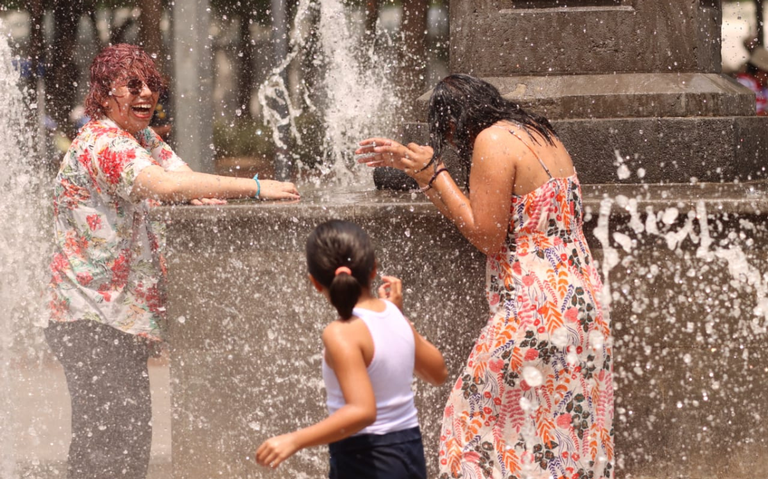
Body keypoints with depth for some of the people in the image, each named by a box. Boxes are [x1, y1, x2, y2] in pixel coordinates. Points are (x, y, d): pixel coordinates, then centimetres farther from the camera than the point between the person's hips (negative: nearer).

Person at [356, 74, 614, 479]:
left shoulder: (493, 142, -12)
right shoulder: (539, 135, 15)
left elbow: (486, 236, -13)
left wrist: (433, 172, -7)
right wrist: (412, 164, 20)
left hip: (535, 305, -9)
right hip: (579, 296, 9)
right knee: (570, 423, 11)